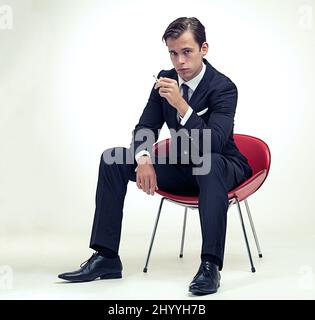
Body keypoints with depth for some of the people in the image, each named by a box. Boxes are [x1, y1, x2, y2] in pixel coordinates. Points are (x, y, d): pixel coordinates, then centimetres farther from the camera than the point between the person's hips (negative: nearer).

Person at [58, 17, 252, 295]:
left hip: (220, 168, -5)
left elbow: (212, 145, -31)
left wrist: (181, 104, -40)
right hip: (180, 166, 6)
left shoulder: (224, 87, -20)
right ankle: (106, 257, -12)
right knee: (112, 158, -10)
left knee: (209, 163, -42)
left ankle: (210, 264, -39)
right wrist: (144, 159, -21)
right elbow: (146, 127, 1)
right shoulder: (165, 79, -2)